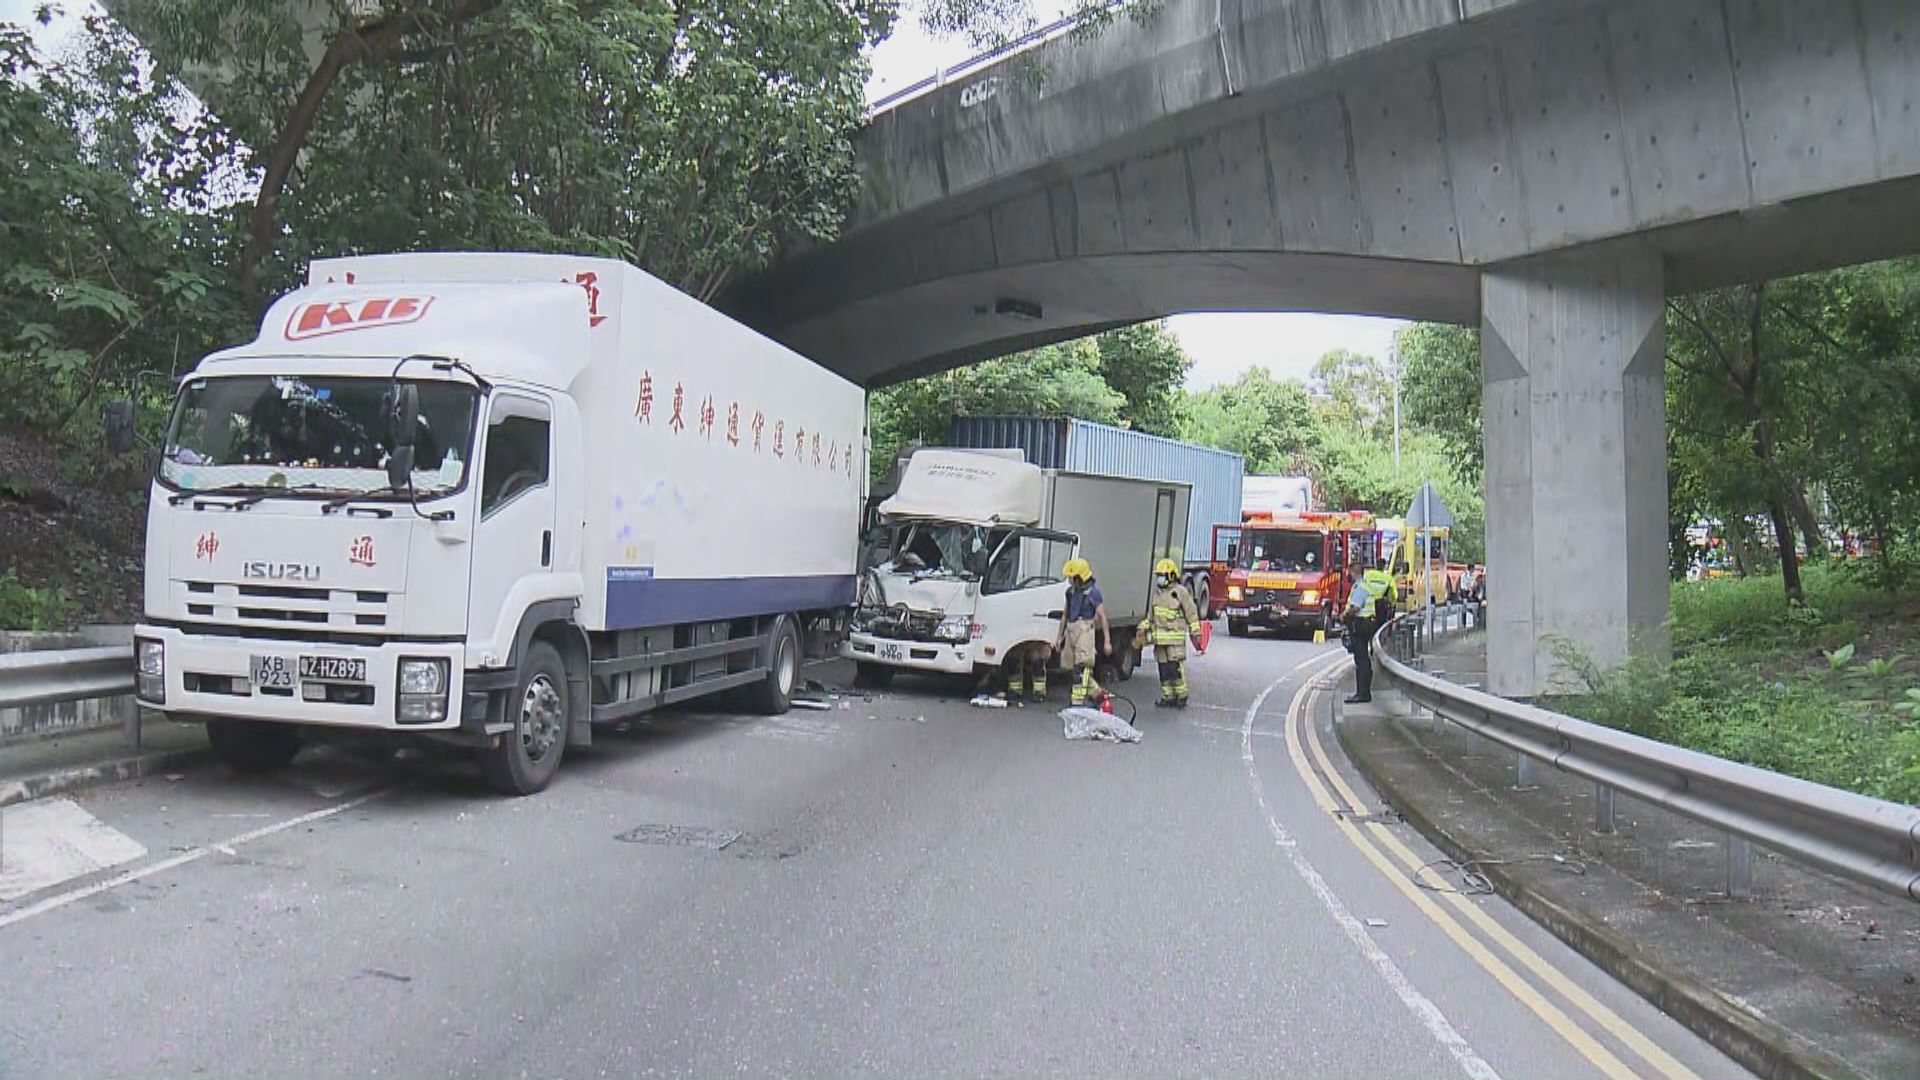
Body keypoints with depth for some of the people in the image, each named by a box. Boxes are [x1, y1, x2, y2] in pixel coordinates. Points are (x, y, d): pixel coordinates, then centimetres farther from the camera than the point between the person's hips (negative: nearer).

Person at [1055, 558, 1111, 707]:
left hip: (1085, 631, -8)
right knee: (1072, 666, 10)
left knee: (1081, 668, -11)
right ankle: (1097, 693, 25)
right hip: (1071, 631, 8)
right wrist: (1060, 636, 22)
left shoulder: (1093, 592, -6)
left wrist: (1107, 640, -10)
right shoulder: (1070, 591, 15)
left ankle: (1078, 701, -14)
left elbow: (1102, 617, -6)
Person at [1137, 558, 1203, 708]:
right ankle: (1168, 697, 14)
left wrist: (1195, 633, -6)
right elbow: (1151, 614, 25)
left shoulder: (1180, 592, -5)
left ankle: (1181, 697, -1)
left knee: (1176, 668, -9)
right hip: (1160, 638, 7)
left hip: (1175, 638, -7)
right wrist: (1143, 629, 18)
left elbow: (1192, 613, -3)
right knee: (1164, 670, 7)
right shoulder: (1157, 592, 16)